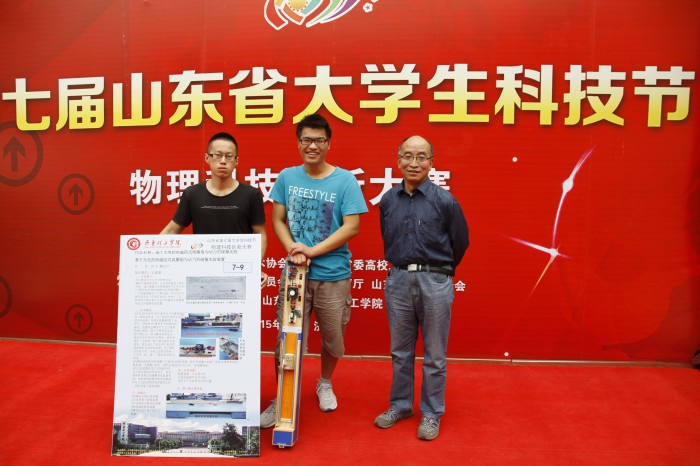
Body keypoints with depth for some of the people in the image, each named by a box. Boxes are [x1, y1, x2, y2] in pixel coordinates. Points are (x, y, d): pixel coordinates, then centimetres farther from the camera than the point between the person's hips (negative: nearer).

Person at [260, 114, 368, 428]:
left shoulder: (345, 180, -5)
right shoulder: (287, 177, 4)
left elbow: (351, 227, -10)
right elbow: (277, 220, 7)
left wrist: (312, 251, -15)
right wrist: (293, 249, -11)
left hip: (333, 275, -1)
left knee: (332, 338, 13)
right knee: (286, 339, 3)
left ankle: (325, 384, 40)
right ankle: (281, 400, 21)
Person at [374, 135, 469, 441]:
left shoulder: (444, 200, -7)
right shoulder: (388, 200, 3)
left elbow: (460, 242, 5)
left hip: (434, 282, -3)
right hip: (398, 280, 3)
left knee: (434, 355, 8)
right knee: (400, 351, 15)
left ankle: (431, 414, 24)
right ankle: (400, 405, 32)